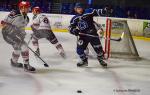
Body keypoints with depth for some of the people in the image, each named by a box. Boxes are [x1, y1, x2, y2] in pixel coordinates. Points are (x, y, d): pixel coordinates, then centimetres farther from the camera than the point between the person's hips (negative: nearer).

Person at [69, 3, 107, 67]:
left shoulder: (87, 14, -4)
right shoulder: (74, 19, 4)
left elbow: (95, 12, -11)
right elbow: (71, 27, 5)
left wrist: (102, 11, -31)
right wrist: (74, 30, -17)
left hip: (93, 34, -2)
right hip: (83, 36, 2)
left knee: (98, 48, 0)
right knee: (79, 49, -8)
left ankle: (101, 60, 26)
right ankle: (84, 61, 15)